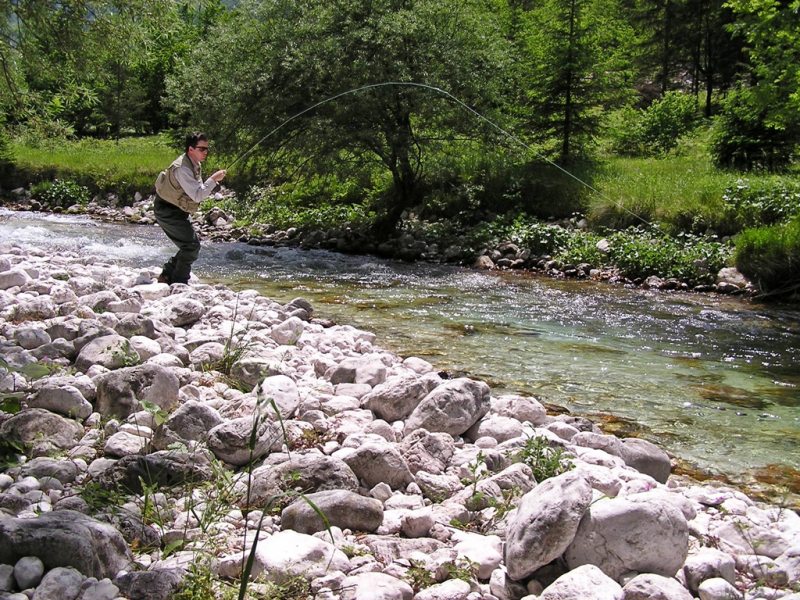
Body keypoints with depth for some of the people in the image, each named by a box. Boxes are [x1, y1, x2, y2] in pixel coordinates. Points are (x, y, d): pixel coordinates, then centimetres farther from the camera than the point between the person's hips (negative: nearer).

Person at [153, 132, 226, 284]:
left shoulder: (194, 164, 6)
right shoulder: (182, 168, -25)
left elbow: (197, 190, 14)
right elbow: (197, 196, -30)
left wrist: (211, 186, -4)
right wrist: (213, 179, -27)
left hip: (177, 211, 10)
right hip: (167, 210, -10)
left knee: (189, 245, 12)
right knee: (192, 245, -13)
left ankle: (166, 276, 20)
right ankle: (179, 282, -6)